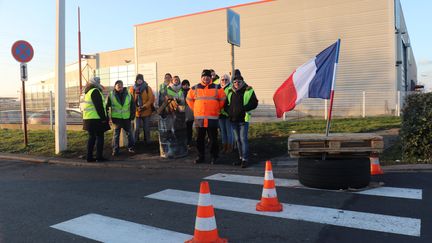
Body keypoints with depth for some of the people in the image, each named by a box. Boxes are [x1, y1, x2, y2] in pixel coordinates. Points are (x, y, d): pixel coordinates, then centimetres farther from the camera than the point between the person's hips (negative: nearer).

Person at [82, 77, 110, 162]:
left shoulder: (87, 92, 18)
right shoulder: (95, 91, -12)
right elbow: (99, 106, -18)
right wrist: (104, 118, -15)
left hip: (88, 119, 9)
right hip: (96, 119, -9)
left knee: (92, 137, 13)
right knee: (99, 137, -2)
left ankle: (89, 157, 15)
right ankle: (99, 157, -1)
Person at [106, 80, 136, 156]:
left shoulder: (128, 94, 4)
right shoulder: (111, 95, -1)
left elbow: (133, 105, 12)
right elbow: (106, 106, 3)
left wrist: (132, 114, 6)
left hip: (126, 117, 2)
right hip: (116, 117, -2)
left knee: (129, 132, 9)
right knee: (116, 133, 0)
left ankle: (131, 147, 23)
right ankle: (115, 149, 6)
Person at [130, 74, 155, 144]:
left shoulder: (148, 88, -2)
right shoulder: (132, 89, 0)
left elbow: (151, 99, -6)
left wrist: (144, 107, -17)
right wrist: (136, 108, -15)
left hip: (146, 112, 0)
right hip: (136, 112, 0)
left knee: (146, 128, 11)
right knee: (136, 128, 2)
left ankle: (147, 141, 26)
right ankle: (135, 142, 18)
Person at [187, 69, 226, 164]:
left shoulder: (217, 88, 3)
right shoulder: (195, 88, 7)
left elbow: (222, 99, 11)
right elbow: (189, 99, 18)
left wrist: (217, 110, 9)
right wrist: (195, 109, 14)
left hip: (212, 118, -2)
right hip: (199, 118, 2)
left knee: (213, 139, 1)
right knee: (199, 139, 7)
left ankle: (214, 157, 12)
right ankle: (201, 157, 19)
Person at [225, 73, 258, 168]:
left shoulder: (248, 90, -2)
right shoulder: (230, 91, 12)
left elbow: (254, 103, -6)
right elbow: (226, 104, 19)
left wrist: (243, 108, -17)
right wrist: (229, 111, -1)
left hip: (243, 119, -5)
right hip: (233, 119, 5)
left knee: (243, 139, -9)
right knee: (238, 139, 12)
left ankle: (245, 159, -3)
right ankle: (241, 157, 22)